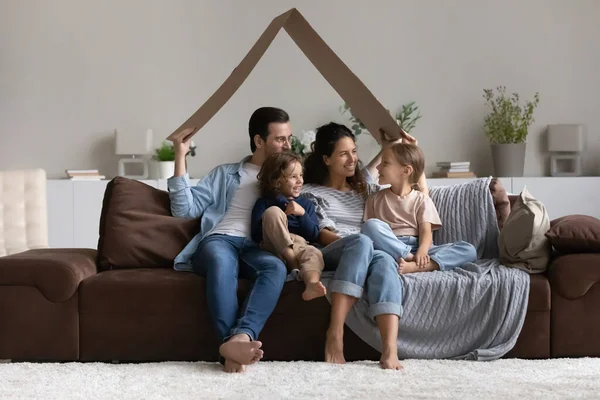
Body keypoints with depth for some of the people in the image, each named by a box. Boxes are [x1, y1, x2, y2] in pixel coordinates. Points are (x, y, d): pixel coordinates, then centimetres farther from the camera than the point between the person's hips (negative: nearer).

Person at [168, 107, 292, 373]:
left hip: (258, 249, 1)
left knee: (276, 267, -38)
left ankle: (239, 339, -56)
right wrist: (181, 156, 9)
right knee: (222, 260, -40)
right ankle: (234, 345, -52)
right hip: (220, 240, -1)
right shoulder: (226, 174, 24)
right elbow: (185, 209, 13)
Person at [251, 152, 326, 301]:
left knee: (314, 254, -35)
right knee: (273, 212, -26)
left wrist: (302, 213, -4)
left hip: (300, 246, 2)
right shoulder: (264, 203, 14)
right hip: (274, 246, -2)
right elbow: (256, 234, 1)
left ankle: (312, 285, -69)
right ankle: (293, 263, -28)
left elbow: (314, 235, 12)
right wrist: (281, 218, -7)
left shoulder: (306, 204, 24)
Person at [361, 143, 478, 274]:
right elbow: (369, 230, 7)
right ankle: (410, 259, -32)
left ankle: (414, 266, -41)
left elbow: (426, 232, -1)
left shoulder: (421, 199, 11)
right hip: (391, 248, -1)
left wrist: (422, 251, -25)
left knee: (469, 250, -22)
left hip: (417, 248, 1)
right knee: (371, 225, -30)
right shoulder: (375, 199, 15)